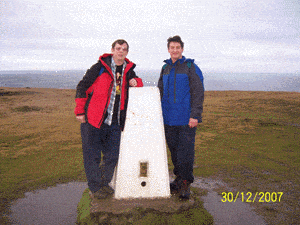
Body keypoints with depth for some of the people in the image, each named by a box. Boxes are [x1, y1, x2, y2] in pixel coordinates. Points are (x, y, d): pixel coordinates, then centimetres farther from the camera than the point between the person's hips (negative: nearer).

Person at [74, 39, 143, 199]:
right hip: (93, 120, -4)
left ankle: (104, 184, 31)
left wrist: (136, 82, -1)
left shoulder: (128, 70, 10)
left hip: (115, 123, 5)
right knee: (92, 156, 4)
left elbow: (136, 81, 26)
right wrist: (80, 111, -5)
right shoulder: (100, 68, -4)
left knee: (112, 156, 10)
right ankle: (95, 188, 21)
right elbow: (82, 87, -1)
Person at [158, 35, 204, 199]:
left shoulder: (190, 67, -2)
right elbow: (160, 92, 21)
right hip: (169, 119, 5)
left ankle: (185, 184, 10)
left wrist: (195, 115, -15)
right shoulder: (165, 68, 15)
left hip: (186, 119, -5)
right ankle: (179, 178, 27)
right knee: (174, 150, 12)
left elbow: (198, 92, -7)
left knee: (186, 151, -3)